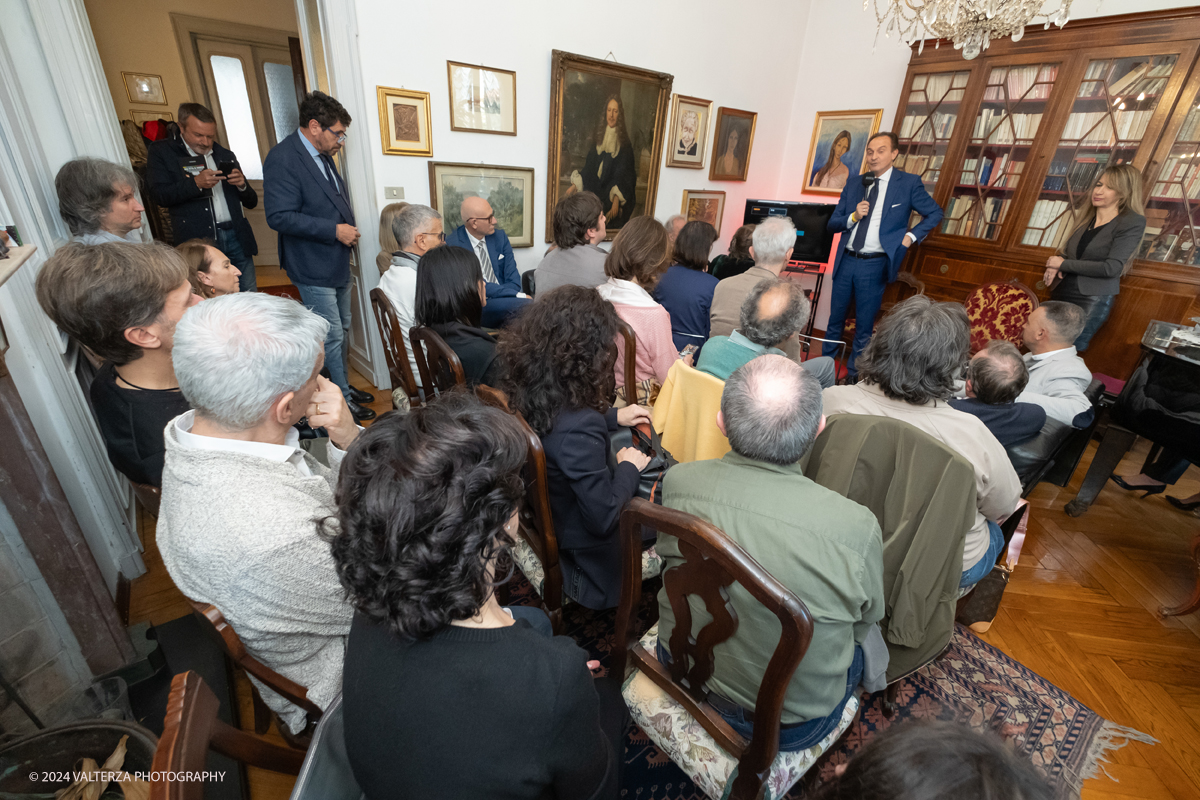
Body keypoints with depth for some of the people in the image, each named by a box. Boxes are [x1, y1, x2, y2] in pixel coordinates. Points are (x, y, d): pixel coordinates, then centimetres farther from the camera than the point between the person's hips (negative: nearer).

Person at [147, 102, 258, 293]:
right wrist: (196, 183, -18)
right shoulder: (161, 151, 7)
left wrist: (242, 185, -5)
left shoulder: (225, 155, 18)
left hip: (236, 236, 3)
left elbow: (251, 202, 17)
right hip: (199, 241, -3)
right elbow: (161, 196, -4)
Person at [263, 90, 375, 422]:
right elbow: (280, 217, -22)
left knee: (342, 332, 17)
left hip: (338, 264, 9)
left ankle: (345, 387, 32)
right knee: (331, 337, -3)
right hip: (314, 269, -9)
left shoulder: (323, 155, 11)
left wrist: (347, 227, 7)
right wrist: (334, 230, -22)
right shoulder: (282, 159, -16)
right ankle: (342, 401, 10)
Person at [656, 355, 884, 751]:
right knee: (861, 643, 25)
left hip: (682, 672, 3)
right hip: (790, 725, -3)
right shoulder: (857, 528, -34)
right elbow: (864, 623, -10)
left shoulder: (677, 482, -25)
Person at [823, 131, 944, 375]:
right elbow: (832, 224, 8)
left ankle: (853, 375, 16)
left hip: (874, 266, -3)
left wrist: (911, 235, -4)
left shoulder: (909, 183, 0)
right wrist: (853, 217, -10)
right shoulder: (854, 185, 9)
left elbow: (935, 213, 9)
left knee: (864, 325, 5)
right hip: (846, 261, 3)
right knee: (835, 319, 11)